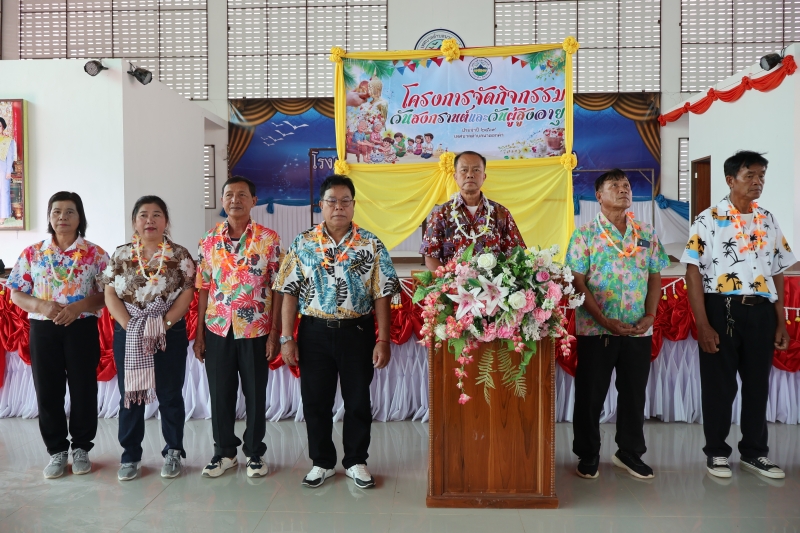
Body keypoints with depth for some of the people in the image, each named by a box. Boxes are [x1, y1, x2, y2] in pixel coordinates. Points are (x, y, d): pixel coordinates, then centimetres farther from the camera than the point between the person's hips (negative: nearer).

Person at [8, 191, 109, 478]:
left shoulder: (95, 254, 0)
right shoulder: (32, 253, 6)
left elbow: (106, 293, -2)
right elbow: (16, 293, 6)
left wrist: (79, 306, -18)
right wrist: (42, 306, -14)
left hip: (82, 329, -2)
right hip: (43, 329, 2)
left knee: (83, 389, 5)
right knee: (47, 391, 7)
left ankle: (81, 448, 21)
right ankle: (57, 450, 22)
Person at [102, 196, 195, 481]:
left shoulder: (180, 255, 0)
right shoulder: (121, 255, 5)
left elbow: (187, 293, -6)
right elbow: (110, 294, 0)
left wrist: (164, 324, -15)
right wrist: (130, 326, -11)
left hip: (170, 334, -2)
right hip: (128, 335, 2)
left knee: (170, 395, 6)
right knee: (130, 394, 8)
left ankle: (173, 452, 19)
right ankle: (130, 455, 21)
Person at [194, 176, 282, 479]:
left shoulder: (269, 239, -3)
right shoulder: (209, 240, 4)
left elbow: (277, 289, -4)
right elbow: (203, 289, 6)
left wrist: (275, 333, -8)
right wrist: (199, 333, 3)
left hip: (256, 330, -2)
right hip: (217, 329, 2)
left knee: (255, 394, 8)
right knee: (220, 394, 11)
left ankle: (255, 452, 25)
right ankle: (224, 451, 29)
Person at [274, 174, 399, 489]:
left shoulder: (371, 245, -1)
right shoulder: (303, 244, 2)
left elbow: (381, 295, -2)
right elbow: (290, 293, 1)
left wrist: (383, 340, -7)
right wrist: (287, 338, -3)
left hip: (357, 331, -1)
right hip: (314, 331, 1)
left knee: (358, 401, 9)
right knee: (315, 401, 10)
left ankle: (356, 461, 29)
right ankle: (322, 462, 29)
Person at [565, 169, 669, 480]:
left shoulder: (647, 234, 10)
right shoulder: (585, 234, -3)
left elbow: (655, 277, 10)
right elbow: (578, 282, -8)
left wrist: (650, 316, -4)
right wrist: (604, 320, -16)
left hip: (639, 329, 4)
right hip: (595, 329, -3)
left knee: (634, 392, 12)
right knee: (590, 393, 6)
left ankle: (630, 452, 30)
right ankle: (588, 454, 22)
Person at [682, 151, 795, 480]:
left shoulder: (768, 222, 11)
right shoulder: (709, 220, -5)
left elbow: (777, 275, 14)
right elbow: (693, 273, -9)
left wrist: (781, 322, 9)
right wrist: (703, 325, -14)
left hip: (760, 311, 5)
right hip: (722, 309, -5)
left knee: (758, 384, 13)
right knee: (719, 385, 4)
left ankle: (754, 451, 29)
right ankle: (716, 452, 20)